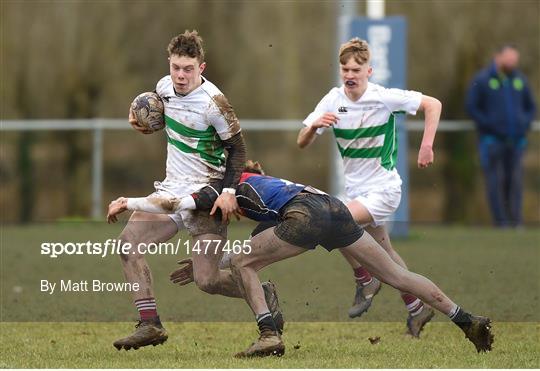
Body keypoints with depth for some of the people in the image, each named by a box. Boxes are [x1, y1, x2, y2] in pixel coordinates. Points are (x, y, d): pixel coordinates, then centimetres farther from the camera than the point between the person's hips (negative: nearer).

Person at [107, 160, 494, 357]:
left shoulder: (234, 188, 20)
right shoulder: (271, 187, 40)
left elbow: (171, 204, 13)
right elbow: (254, 248, 47)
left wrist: (127, 202, 26)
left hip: (308, 216, -8)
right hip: (336, 209, 8)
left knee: (243, 264, 7)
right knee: (396, 275, 11)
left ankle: (270, 336, -2)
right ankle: (467, 320, 8)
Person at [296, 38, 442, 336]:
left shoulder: (384, 98, -16)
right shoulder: (333, 100, -4)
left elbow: (433, 105, -10)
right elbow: (301, 143, -5)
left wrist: (426, 146, -18)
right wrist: (314, 125, -27)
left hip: (383, 189, -6)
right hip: (356, 188, 6)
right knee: (385, 253, 13)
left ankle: (365, 280, -6)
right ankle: (417, 308, 28)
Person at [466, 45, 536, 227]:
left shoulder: (519, 79, 11)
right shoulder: (482, 80, -3)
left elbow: (530, 106, 20)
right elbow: (472, 107, -4)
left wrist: (525, 126, 3)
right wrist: (491, 127, -10)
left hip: (516, 141, 4)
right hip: (492, 141, -4)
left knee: (515, 181, -1)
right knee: (496, 181, -7)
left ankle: (516, 221, -1)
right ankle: (500, 222, -5)